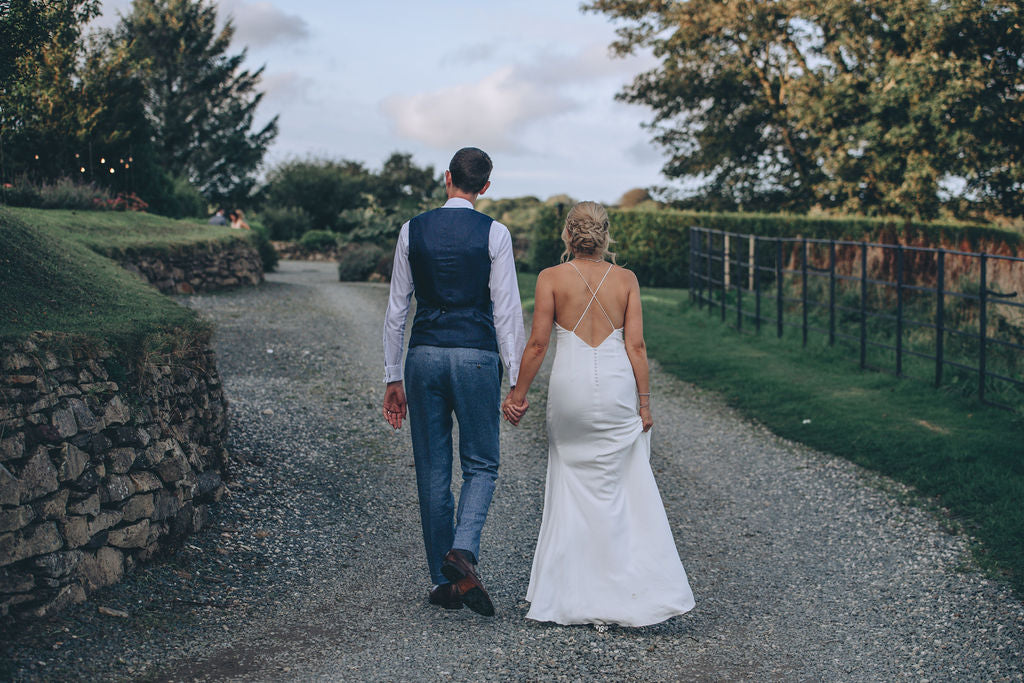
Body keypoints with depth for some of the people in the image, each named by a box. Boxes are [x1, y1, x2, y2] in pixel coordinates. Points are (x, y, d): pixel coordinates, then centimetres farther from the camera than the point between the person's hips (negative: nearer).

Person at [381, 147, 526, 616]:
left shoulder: (412, 231, 5)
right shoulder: (494, 234, -3)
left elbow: (397, 309, 6)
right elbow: (506, 310, -5)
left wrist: (393, 379, 12)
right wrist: (517, 381, -1)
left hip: (424, 356, 2)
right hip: (477, 357, -2)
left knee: (432, 470, 9)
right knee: (481, 465, 11)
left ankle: (442, 583, 14)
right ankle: (463, 552, -13)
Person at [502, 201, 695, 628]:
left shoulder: (551, 278, -2)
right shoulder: (626, 280, 2)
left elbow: (537, 343, -4)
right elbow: (636, 345, -1)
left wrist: (518, 393, 4)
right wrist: (644, 400, 4)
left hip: (569, 385, 0)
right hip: (617, 387, 1)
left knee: (571, 487, 12)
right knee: (624, 490, 7)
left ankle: (572, 595, 16)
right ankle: (635, 594, 5)